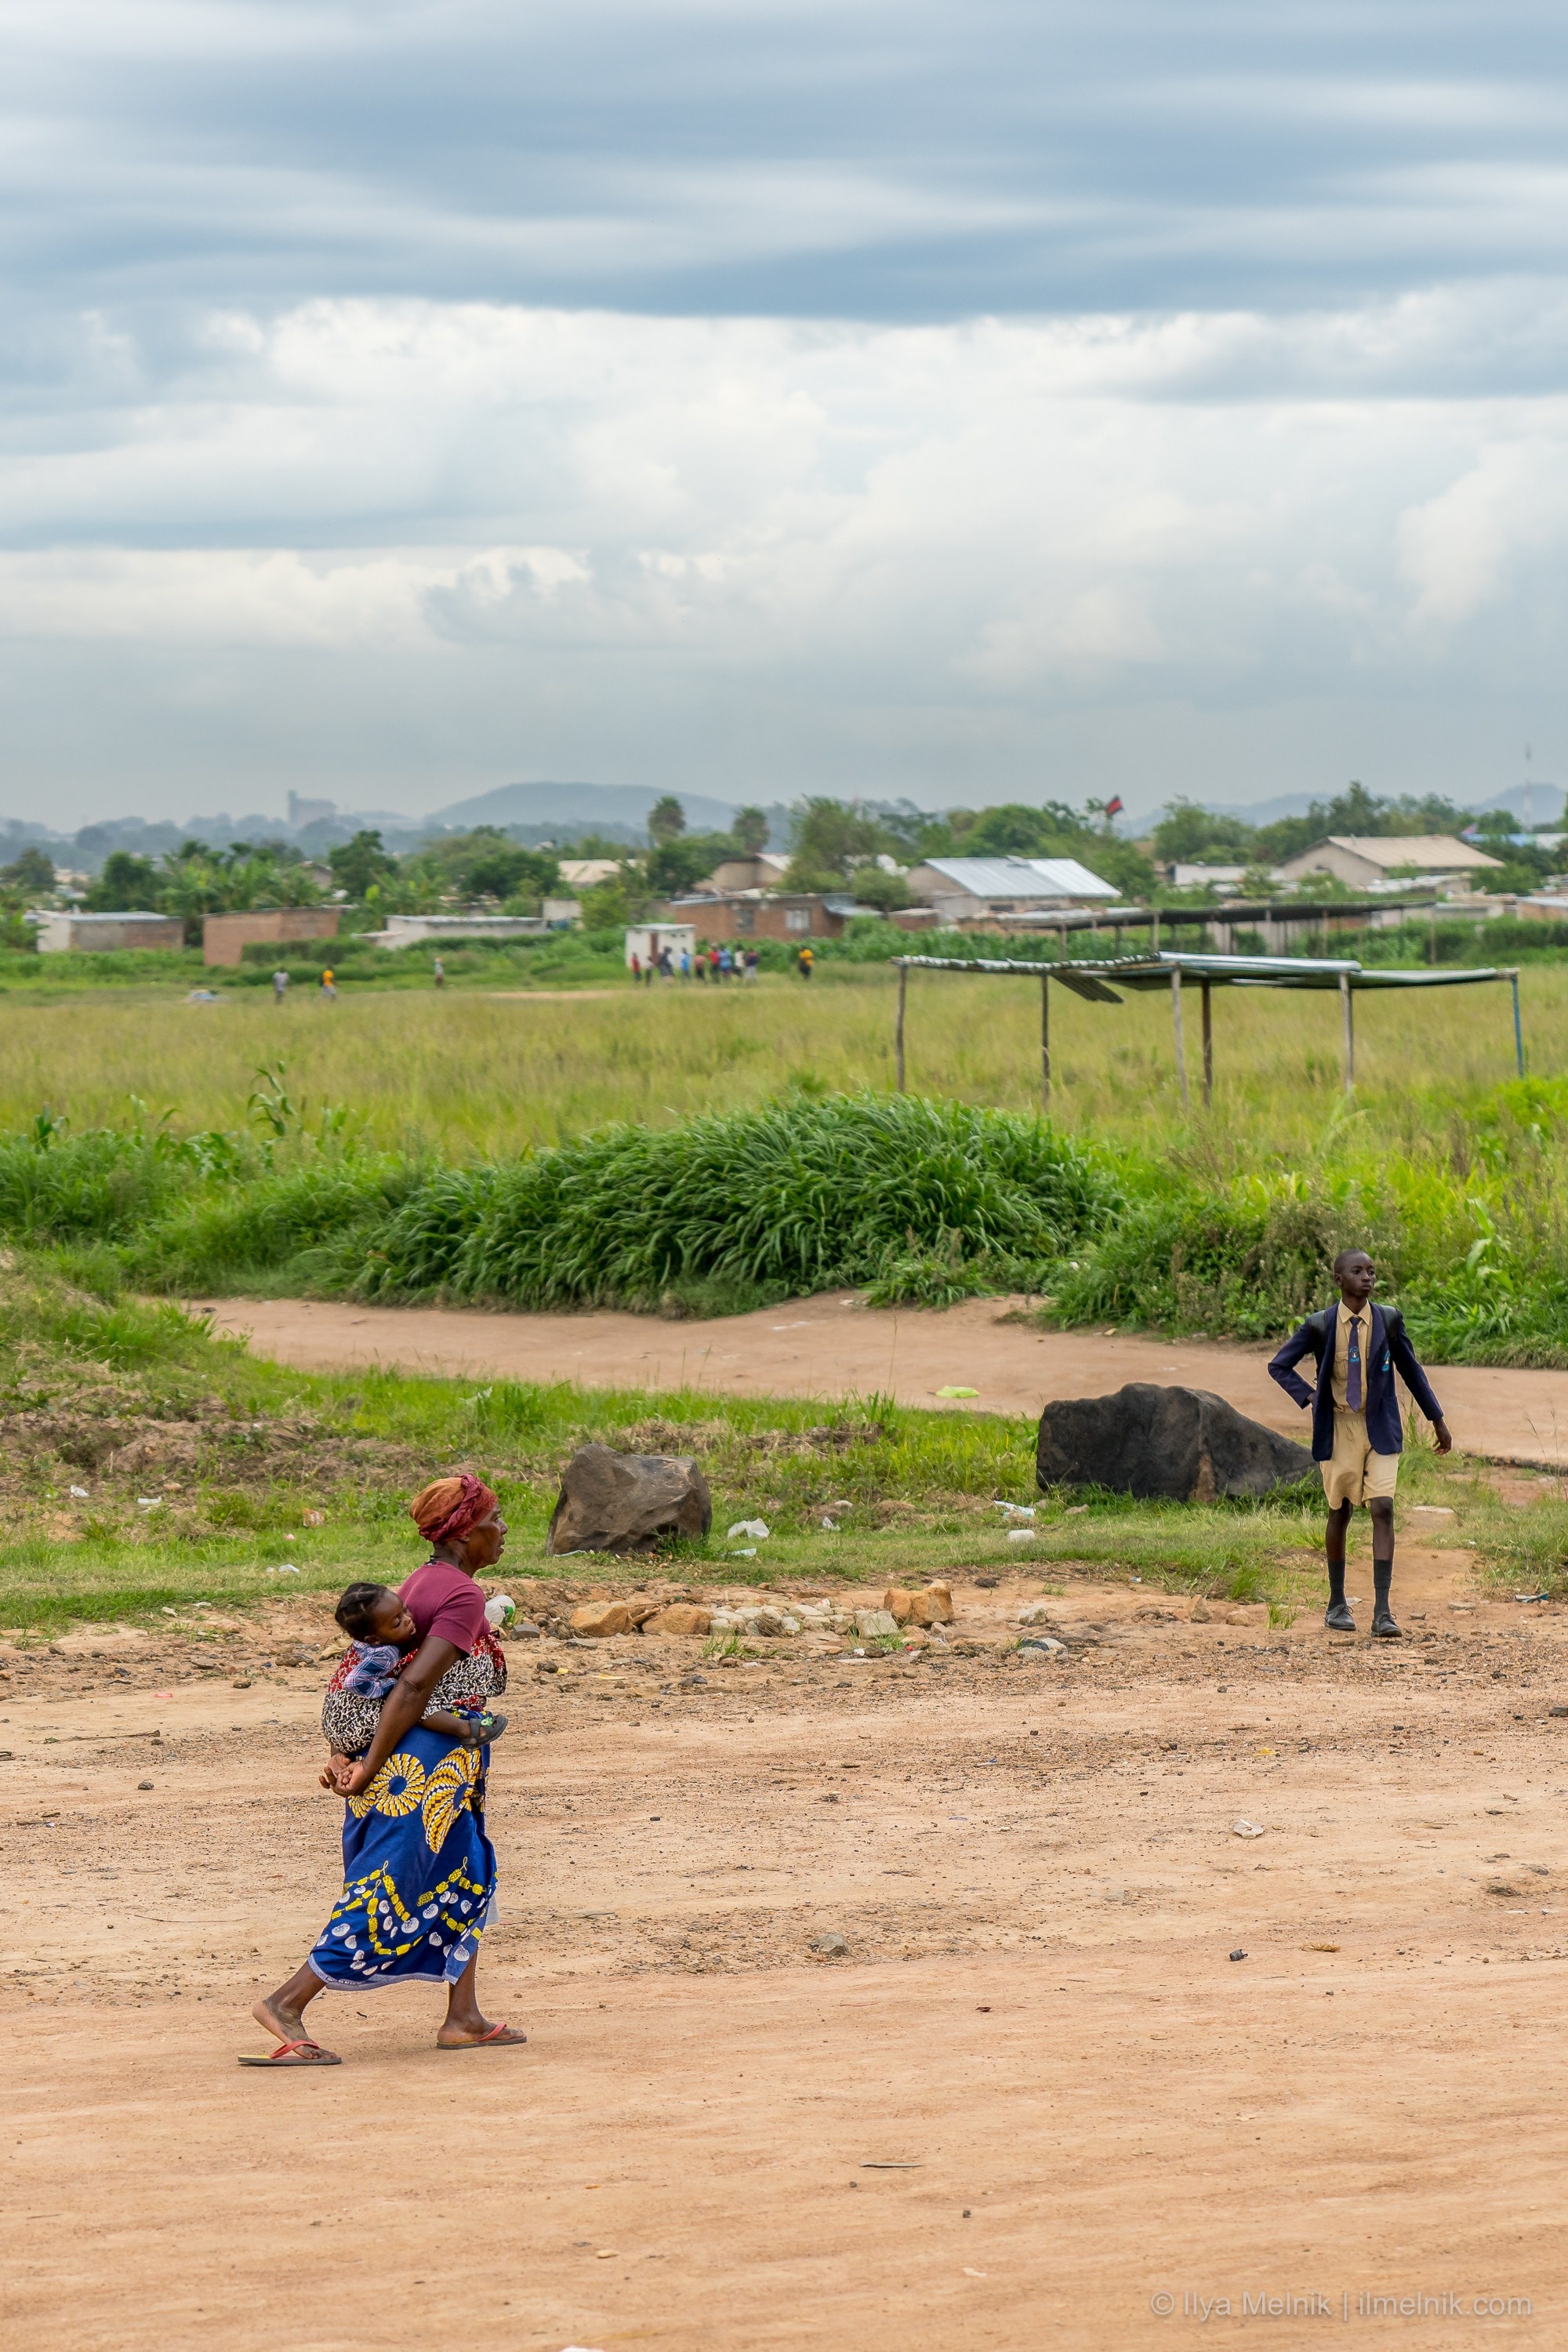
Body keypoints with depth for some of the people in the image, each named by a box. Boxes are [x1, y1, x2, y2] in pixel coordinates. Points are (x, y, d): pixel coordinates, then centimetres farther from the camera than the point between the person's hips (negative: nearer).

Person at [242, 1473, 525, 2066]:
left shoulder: (420, 1583, 13)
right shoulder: (463, 1596, -15)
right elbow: (415, 1686, -22)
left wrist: (343, 1755, 6)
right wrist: (369, 1768, -20)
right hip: (427, 1766, -10)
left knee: (468, 1878, 17)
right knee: (388, 1895, -5)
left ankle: (463, 2018, 17)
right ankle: (287, 2004, -5)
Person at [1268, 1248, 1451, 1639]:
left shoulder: (1389, 1320, -1)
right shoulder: (1320, 1325, -4)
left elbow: (1411, 1369, 11)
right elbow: (1279, 1366, 6)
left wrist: (1437, 1419, 16)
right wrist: (1308, 1396, -8)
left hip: (1380, 1430, 0)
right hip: (1339, 1428, 0)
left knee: (1383, 1510, -11)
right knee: (1339, 1515, 8)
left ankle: (1382, 1611, -13)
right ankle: (1337, 1604, 24)